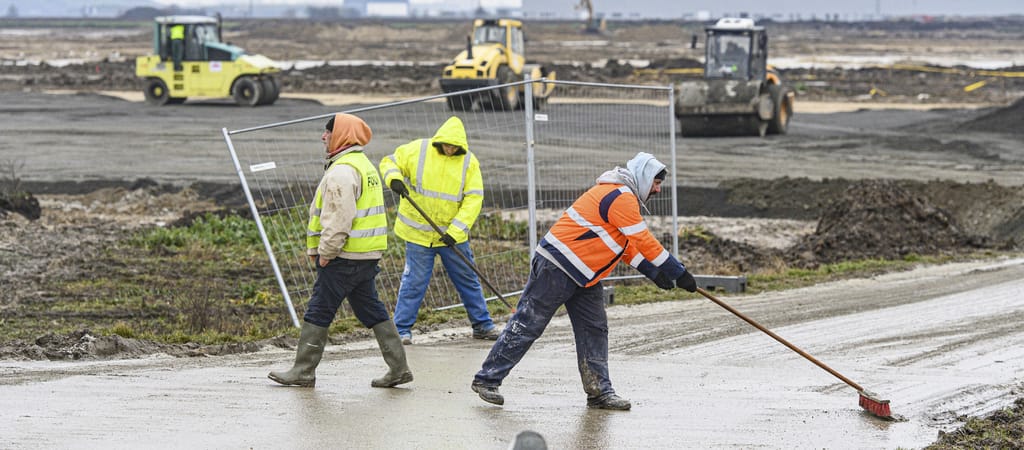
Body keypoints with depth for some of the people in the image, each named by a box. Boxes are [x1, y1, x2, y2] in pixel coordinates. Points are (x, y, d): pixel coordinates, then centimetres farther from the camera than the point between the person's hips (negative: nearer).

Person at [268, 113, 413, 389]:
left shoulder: (342, 172, -17)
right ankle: (398, 368, 10)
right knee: (371, 309, 13)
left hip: (345, 258, -10)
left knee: (318, 312, -1)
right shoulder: (364, 165, 18)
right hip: (367, 255, 10)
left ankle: (303, 371, 4)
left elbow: (339, 219, -23)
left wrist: (326, 252, -16)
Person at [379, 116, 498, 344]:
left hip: (453, 234, 2)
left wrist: (456, 230, -18)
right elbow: (389, 162, 3)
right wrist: (394, 179, -21)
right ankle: (402, 329, 7)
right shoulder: (417, 150, -8)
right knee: (414, 281, -2)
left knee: (468, 280, 10)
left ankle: (482, 325, 22)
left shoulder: (469, 162, -6)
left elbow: (473, 199, -9)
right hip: (418, 232, -2)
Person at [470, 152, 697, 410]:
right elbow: (645, 243, -19)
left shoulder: (622, 198, 16)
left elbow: (627, 245, 22)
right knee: (527, 326, -5)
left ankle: (599, 391, 9)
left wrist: (653, 272, 11)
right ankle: (487, 379, 1)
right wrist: (680, 274, -14)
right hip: (556, 269, -10)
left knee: (594, 330, 6)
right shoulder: (621, 198, -17)